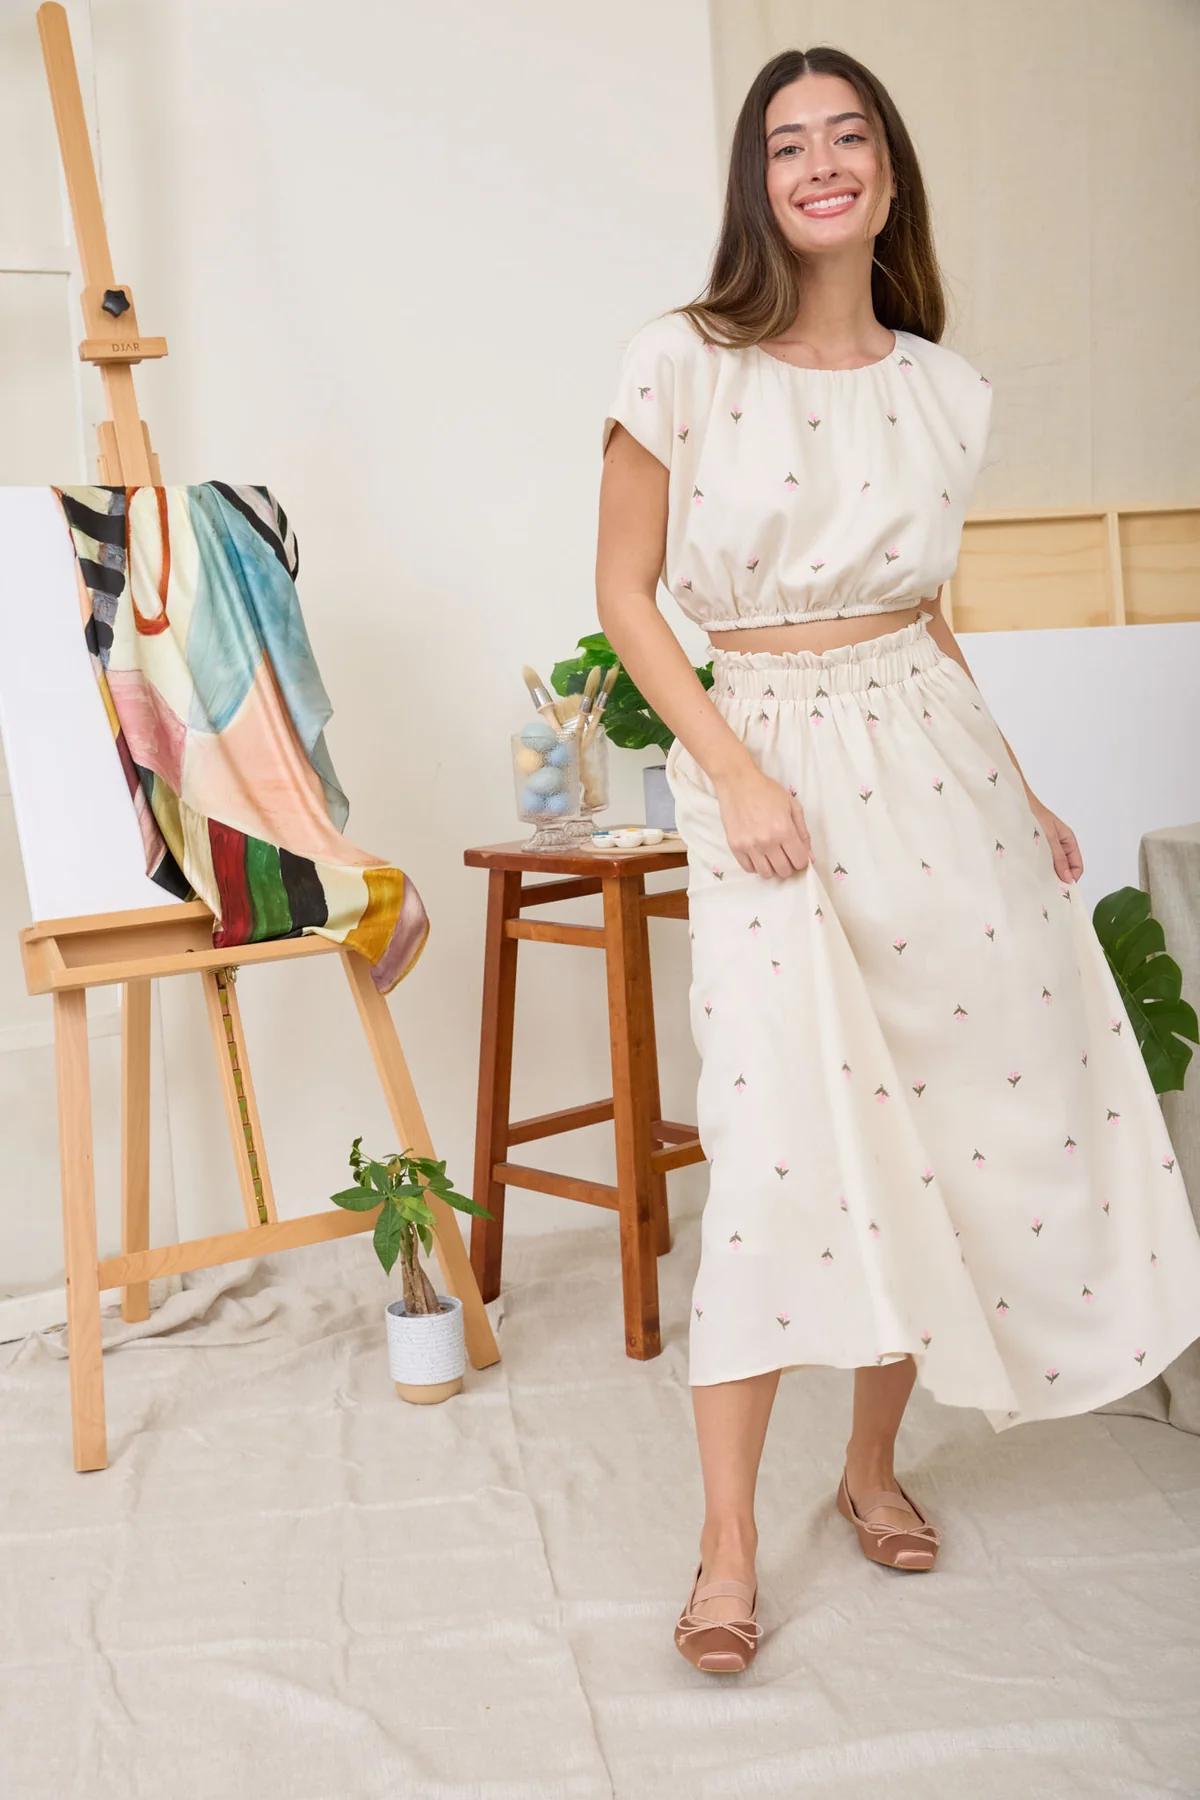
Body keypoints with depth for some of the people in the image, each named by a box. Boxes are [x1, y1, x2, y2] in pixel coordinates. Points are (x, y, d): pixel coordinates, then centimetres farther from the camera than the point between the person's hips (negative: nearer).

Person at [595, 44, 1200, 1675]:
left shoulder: (944, 389, 10)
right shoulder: (684, 363, -4)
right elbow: (625, 595, -2)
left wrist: (1018, 797, 12)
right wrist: (736, 774, -13)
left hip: (931, 753, 5)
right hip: (766, 760, -4)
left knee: (966, 1108, 3)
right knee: (781, 1135, -12)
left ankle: (875, 1461, 23)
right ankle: (729, 1546, 0)